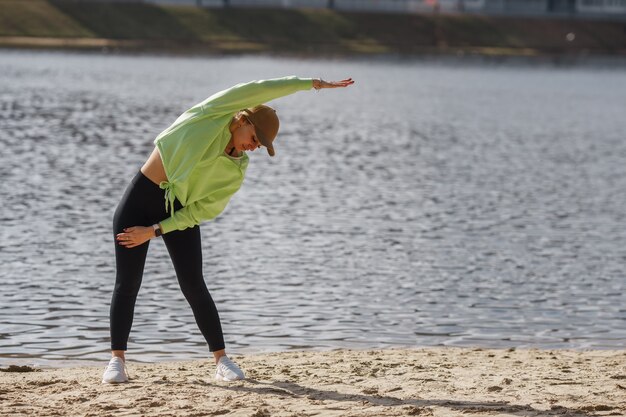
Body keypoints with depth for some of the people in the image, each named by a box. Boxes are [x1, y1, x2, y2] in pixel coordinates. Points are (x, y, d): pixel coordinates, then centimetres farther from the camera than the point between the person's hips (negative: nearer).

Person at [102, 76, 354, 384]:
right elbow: (259, 90, -14)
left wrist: (155, 231, -13)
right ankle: (117, 359, 7)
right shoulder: (214, 114, -6)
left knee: (193, 285, -5)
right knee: (127, 283, -2)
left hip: (179, 213, 2)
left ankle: (221, 360, 4)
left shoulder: (236, 173, -1)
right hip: (141, 198, -2)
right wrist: (311, 83, -12)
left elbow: (201, 211, -5)